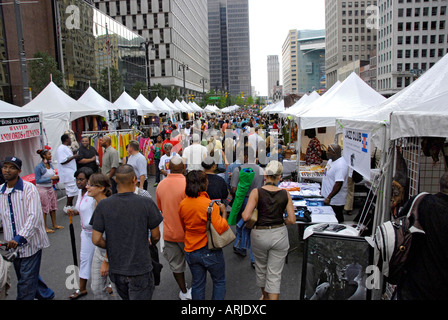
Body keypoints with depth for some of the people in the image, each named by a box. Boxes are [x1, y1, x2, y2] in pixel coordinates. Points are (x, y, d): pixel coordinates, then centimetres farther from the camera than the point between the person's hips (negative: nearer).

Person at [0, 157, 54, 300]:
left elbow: (34, 216, -20)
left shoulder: (29, 188, -11)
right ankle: (46, 295, 41)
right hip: (12, 245, 6)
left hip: (30, 243, -6)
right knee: (22, 276, 21)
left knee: (26, 284, -3)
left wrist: (20, 238, -29)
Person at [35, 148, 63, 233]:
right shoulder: (38, 167, -16)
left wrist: (57, 177, -8)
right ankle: (45, 227, 13)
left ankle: (55, 224, 25)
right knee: (44, 208, 2)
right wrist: (51, 178, -24)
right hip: (42, 189, -7)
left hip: (50, 188, 7)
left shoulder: (50, 165, 4)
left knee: (53, 207, 13)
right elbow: (38, 180, -19)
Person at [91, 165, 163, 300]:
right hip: (140, 269, -3)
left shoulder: (103, 205, -10)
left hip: (116, 269, 4)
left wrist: (111, 247, 11)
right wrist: (152, 243, 16)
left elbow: (96, 240, -8)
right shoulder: (147, 203, -16)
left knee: (125, 297, 26)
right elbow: (155, 235, -7)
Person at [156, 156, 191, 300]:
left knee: (176, 264, 17)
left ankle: (183, 292, 32)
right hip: (185, 233, -3)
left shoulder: (160, 185, -3)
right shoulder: (186, 184, -21)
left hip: (169, 232, 4)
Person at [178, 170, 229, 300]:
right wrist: (224, 212, -11)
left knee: (197, 284, 19)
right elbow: (220, 229, -25)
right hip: (210, 252, -5)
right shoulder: (210, 205, -22)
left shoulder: (183, 204, -3)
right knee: (219, 281, 17)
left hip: (191, 251, 5)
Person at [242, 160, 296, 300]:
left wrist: (243, 213, 3)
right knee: (275, 274, 9)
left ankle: (265, 296, 46)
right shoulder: (285, 194, -6)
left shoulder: (257, 192, -13)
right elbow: (292, 220, -6)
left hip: (259, 235, 0)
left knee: (261, 268, 24)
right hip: (280, 235, 0)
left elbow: (246, 217, -19)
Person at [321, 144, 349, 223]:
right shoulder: (331, 160, 6)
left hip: (335, 201, -9)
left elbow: (338, 184, -29)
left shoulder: (341, 165, -25)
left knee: (337, 221, 5)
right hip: (327, 197, 9)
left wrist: (329, 198, -28)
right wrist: (323, 190, 21)